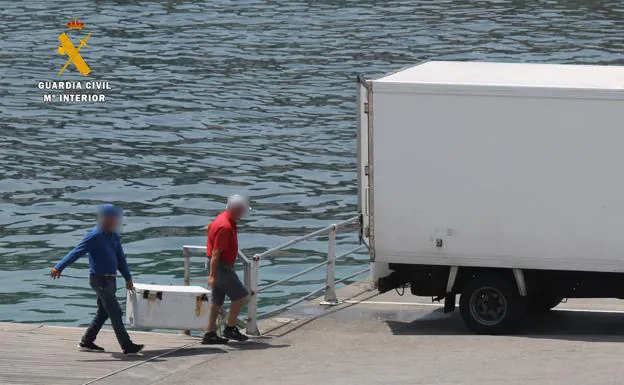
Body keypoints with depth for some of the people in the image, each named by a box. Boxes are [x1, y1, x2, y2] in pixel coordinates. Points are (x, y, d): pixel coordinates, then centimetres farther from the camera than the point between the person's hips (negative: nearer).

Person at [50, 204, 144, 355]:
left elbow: (120, 259, 20)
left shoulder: (114, 237, 11)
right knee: (115, 313, -9)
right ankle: (127, 346, -8)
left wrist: (128, 278, 22)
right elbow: (76, 252, -18)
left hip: (110, 279, 9)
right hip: (100, 279, -9)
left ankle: (86, 342, 23)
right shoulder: (94, 236, -13)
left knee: (103, 312, 14)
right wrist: (59, 267, -24)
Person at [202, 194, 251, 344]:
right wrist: (212, 275, -26)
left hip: (219, 265, 10)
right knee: (240, 295, -2)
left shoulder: (221, 219, 11)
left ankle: (210, 334, 11)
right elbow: (216, 252, -25)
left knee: (217, 300, 11)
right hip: (221, 267, -10)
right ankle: (230, 329, 3)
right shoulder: (225, 227, -22)